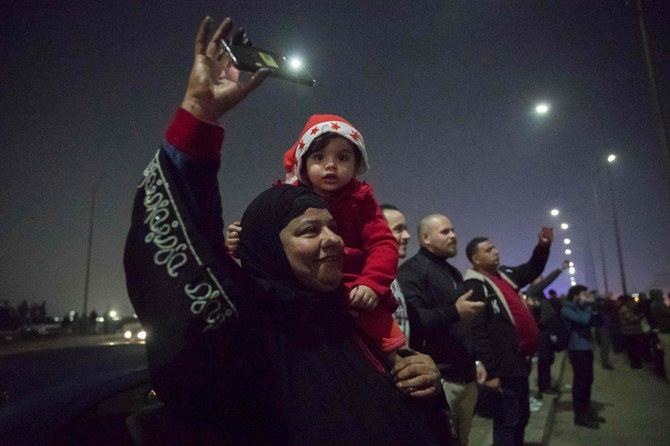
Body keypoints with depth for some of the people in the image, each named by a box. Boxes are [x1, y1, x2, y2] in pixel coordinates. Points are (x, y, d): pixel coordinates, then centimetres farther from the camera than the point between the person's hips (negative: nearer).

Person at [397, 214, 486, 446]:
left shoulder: (453, 273, 19)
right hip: (438, 378, -8)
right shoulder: (412, 271, -10)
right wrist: (454, 312, -27)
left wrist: (476, 361, 21)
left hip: (466, 376, 8)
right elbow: (412, 320, -24)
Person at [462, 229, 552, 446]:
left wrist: (543, 247, 12)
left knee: (521, 418, 21)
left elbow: (532, 269, 29)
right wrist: (490, 372, -25)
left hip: (519, 362, 9)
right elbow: (477, 333, -23)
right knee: (507, 423, 0)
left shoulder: (505, 275, 10)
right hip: (504, 368, -9)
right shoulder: (474, 287, -18)